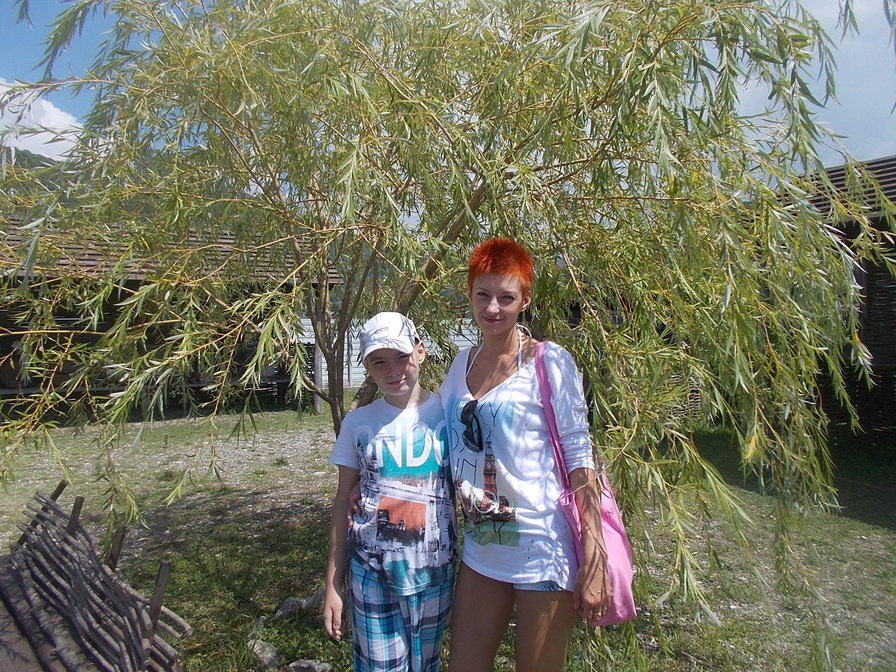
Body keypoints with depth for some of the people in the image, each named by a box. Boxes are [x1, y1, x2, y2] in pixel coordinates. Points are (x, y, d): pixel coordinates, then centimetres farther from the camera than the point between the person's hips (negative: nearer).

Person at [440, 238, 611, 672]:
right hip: (481, 551, 5)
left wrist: (594, 561, -16)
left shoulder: (550, 363, -11)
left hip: (543, 553, -5)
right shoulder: (462, 364, 5)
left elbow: (579, 459, -12)